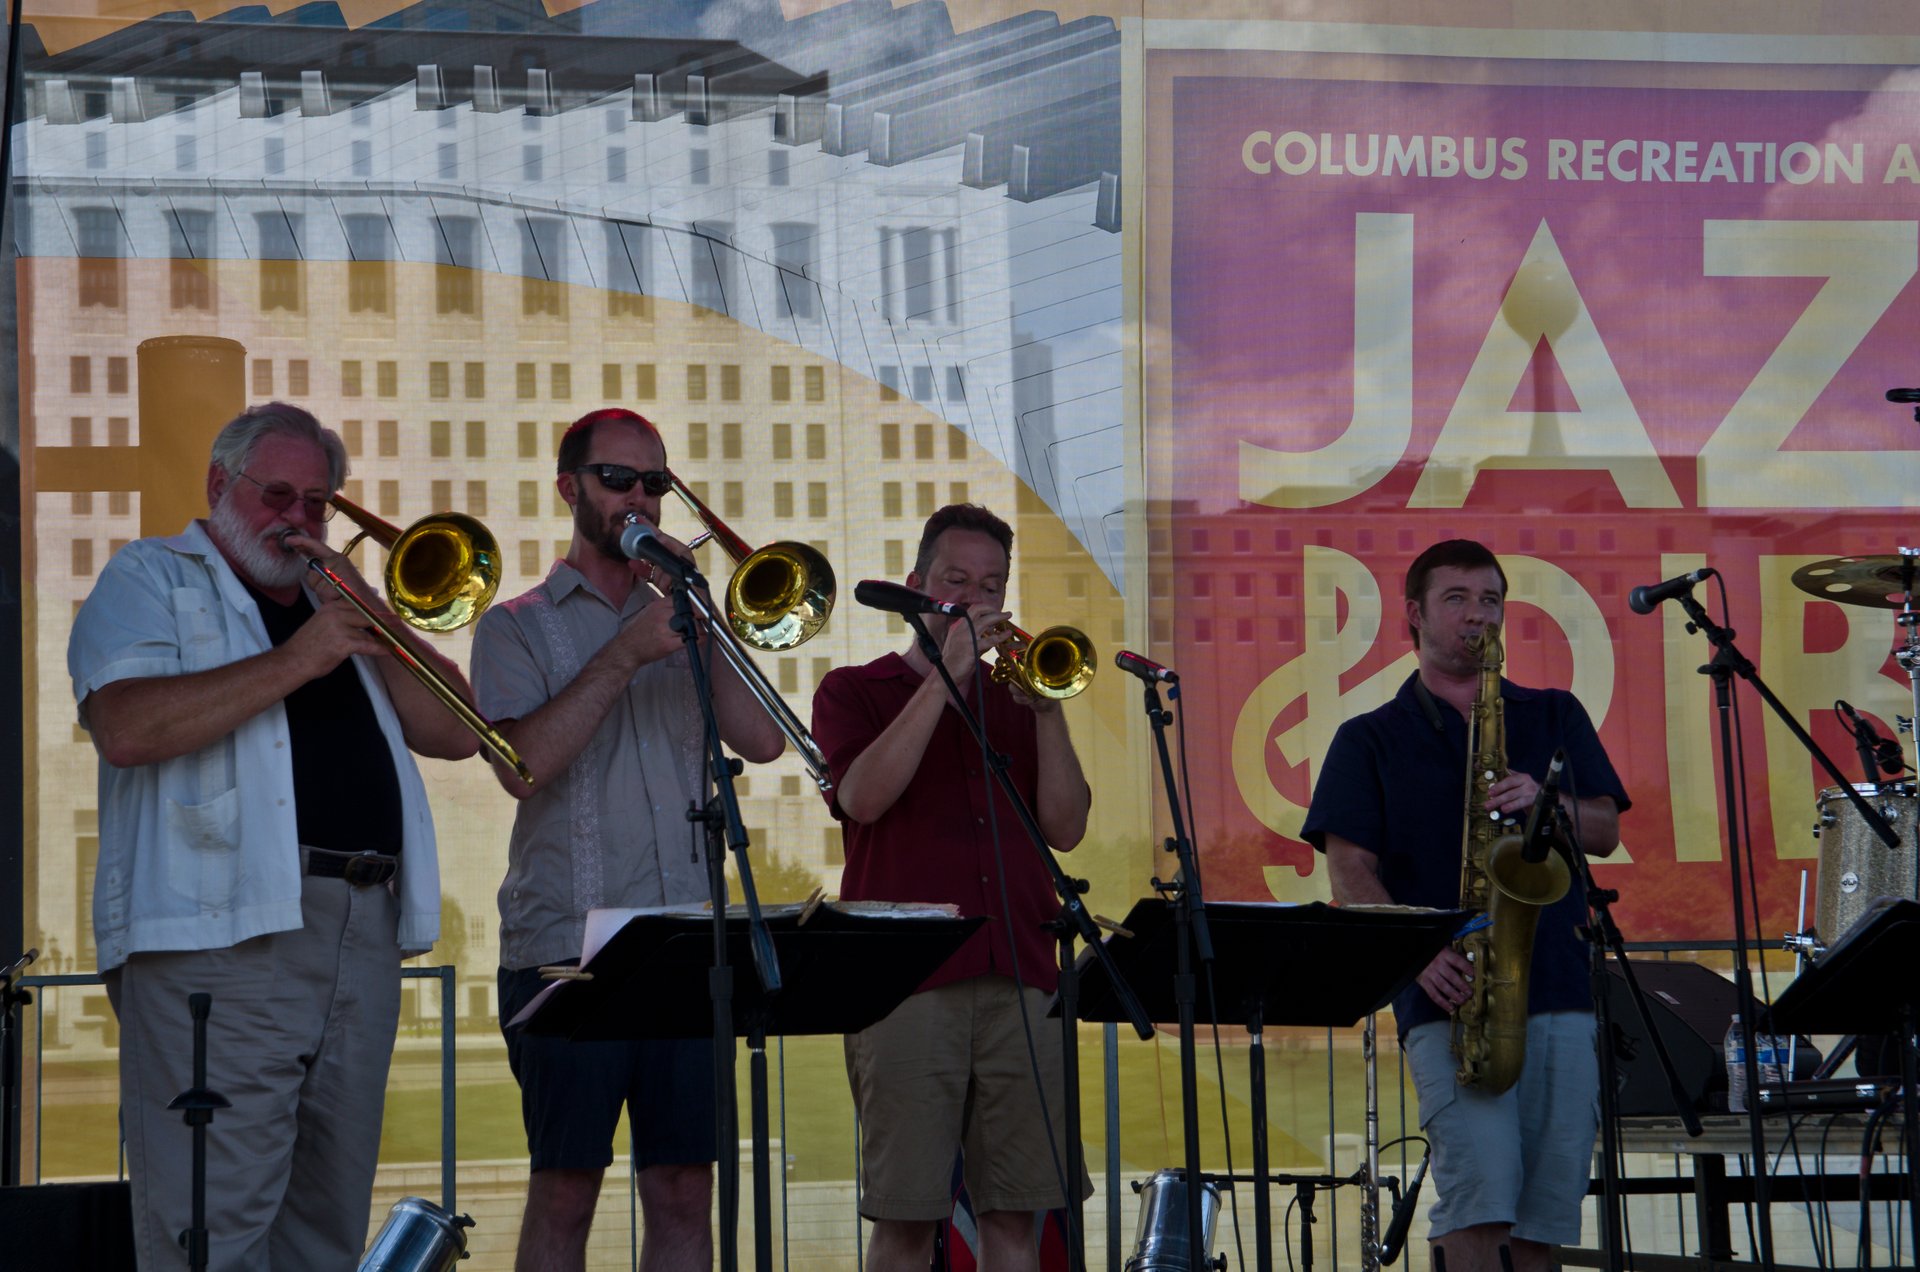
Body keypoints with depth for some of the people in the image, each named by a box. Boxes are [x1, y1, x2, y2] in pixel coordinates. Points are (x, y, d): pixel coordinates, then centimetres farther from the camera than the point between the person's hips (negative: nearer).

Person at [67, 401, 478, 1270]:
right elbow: (125, 728, -12)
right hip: (221, 934, -6)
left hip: (363, 935, 6)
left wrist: (370, 616, 4)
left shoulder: (334, 603, 26)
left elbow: (454, 734, 16)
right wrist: (291, 663, -13)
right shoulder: (150, 579, 7)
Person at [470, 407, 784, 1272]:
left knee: (684, 1189, 2)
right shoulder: (520, 626, 7)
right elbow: (524, 764, -10)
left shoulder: (678, 623, 18)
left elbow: (761, 740, 3)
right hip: (567, 944, -4)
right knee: (565, 1191, -4)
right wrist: (624, 657, -12)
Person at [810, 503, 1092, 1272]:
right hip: (905, 989, -3)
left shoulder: (1016, 701, 19)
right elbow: (863, 796, -10)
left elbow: (1065, 827, 7)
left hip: (1019, 985, 3)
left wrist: (1047, 711, -4)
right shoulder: (855, 693, 10)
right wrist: (946, 674, -9)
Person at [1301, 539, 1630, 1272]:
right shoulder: (1371, 740, 12)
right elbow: (1350, 873, 1)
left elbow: (1605, 831, 12)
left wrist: (1546, 802, -11)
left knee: (1547, 1211, -1)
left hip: (1560, 989, 3)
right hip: (1448, 998, -3)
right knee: (1481, 1191, -21)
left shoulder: (1553, 717, 21)